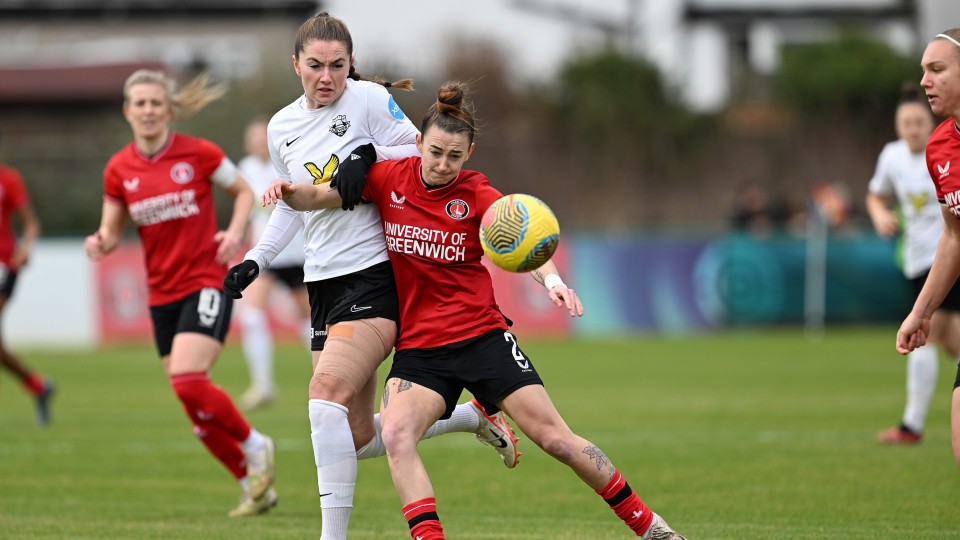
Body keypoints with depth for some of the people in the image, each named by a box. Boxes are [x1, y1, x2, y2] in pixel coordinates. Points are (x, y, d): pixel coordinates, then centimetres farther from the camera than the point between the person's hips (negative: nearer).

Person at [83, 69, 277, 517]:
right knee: (194, 406, 4)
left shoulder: (198, 154, -7)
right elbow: (111, 232, 9)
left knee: (187, 380, -23)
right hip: (163, 293, 5)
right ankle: (255, 486, 20)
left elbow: (243, 191, 7)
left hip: (206, 282, -5)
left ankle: (254, 446, 0)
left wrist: (235, 232, -11)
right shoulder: (118, 170, 2)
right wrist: (100, 243, -14)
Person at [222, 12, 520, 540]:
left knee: (327, 392, -26)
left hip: (376, 273, -7)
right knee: (359, 440, 4)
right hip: (324, 283, 7)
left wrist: (369, 156, -20)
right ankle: (472, 416, 27)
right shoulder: (281, 127, 11)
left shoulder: (369, 99, -7)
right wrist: (255, 260, 13)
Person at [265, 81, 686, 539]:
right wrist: (290, 192, -22)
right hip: (418, 347, 2)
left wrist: (552, 281, -42)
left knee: (554, 437, -3)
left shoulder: (477, 196, -6)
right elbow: (316, 197, 2)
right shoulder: (390, 179, -1)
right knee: (395, 434, -26)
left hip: (483, 337, -2)